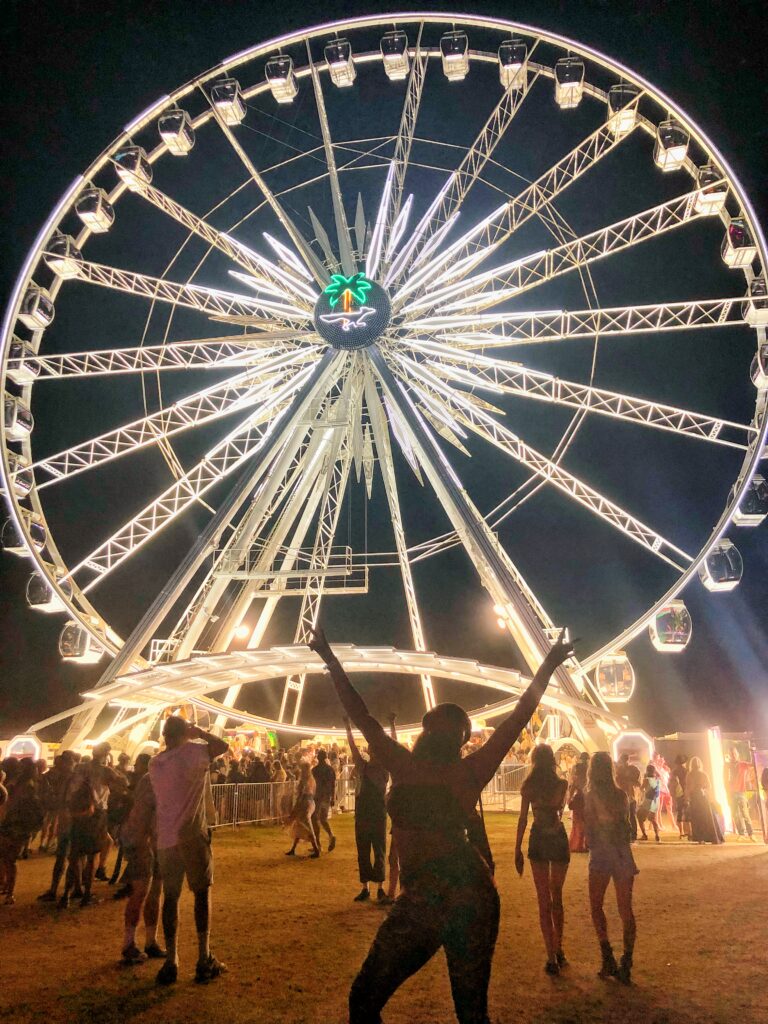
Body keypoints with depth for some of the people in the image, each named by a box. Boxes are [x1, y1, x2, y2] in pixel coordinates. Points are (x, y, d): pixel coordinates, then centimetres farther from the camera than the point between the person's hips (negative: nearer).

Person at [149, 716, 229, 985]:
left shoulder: (155, 763, 7)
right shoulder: (191, 752, -11)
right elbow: (222, 746, -8)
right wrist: (199, 733, 3)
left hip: (165, 839, 5)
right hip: (192, 835, -5)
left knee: (170, 897, 10)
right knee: (202, 893, 6)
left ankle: (171, 963, 11)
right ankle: (204, 960, 9)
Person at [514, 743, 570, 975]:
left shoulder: (528, 785, -5)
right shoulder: (562, 784, -10)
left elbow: (523, 819, -4)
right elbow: (558, 808, -5)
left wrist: (518, 849, 2)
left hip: (537, 841, 0)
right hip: (558, 839, 0)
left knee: (544, 900, 8)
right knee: (557, 898, 19)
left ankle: (552, 958, 5)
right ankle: (558, 950, 26)